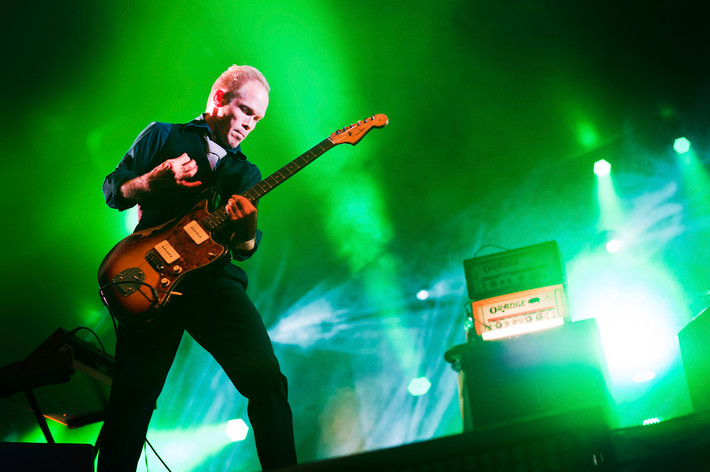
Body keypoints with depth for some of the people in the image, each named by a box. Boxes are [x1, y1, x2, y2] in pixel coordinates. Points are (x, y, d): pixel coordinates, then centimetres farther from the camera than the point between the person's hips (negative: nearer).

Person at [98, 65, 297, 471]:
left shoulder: (246, 172, 25)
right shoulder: (163, 137, 17)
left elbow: (245, 249, 15)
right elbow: (113, 191, 10)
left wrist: (247, 228, -9)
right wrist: (158, 178, -9)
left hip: (214, 277, 2)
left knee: (267, 379, -16)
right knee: (132, 396, -7)